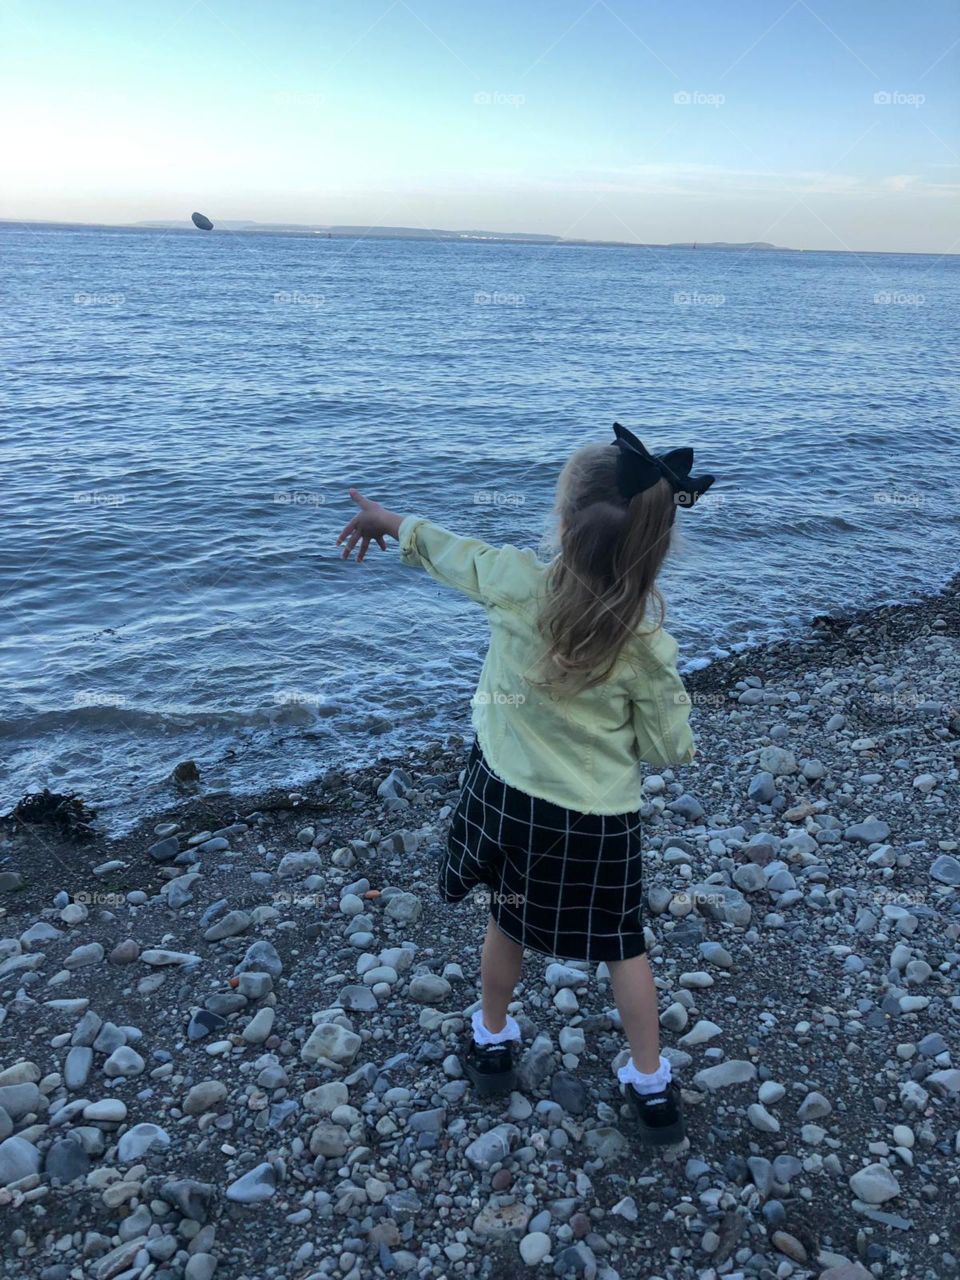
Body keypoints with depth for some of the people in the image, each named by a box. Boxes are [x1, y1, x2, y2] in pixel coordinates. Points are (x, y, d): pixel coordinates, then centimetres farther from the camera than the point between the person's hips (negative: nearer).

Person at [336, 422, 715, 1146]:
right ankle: (651, 1086, 35)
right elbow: (670, 751, -9)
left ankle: (492, 1044, 48)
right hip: (598, 815, -1)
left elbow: (442, 549, 1)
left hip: (507, 791, 2)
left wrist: (388, 519, 21)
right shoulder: (647, 645, -21)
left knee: (509, 920, 27)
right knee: (623, 945, 20)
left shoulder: (515, 581, -20)